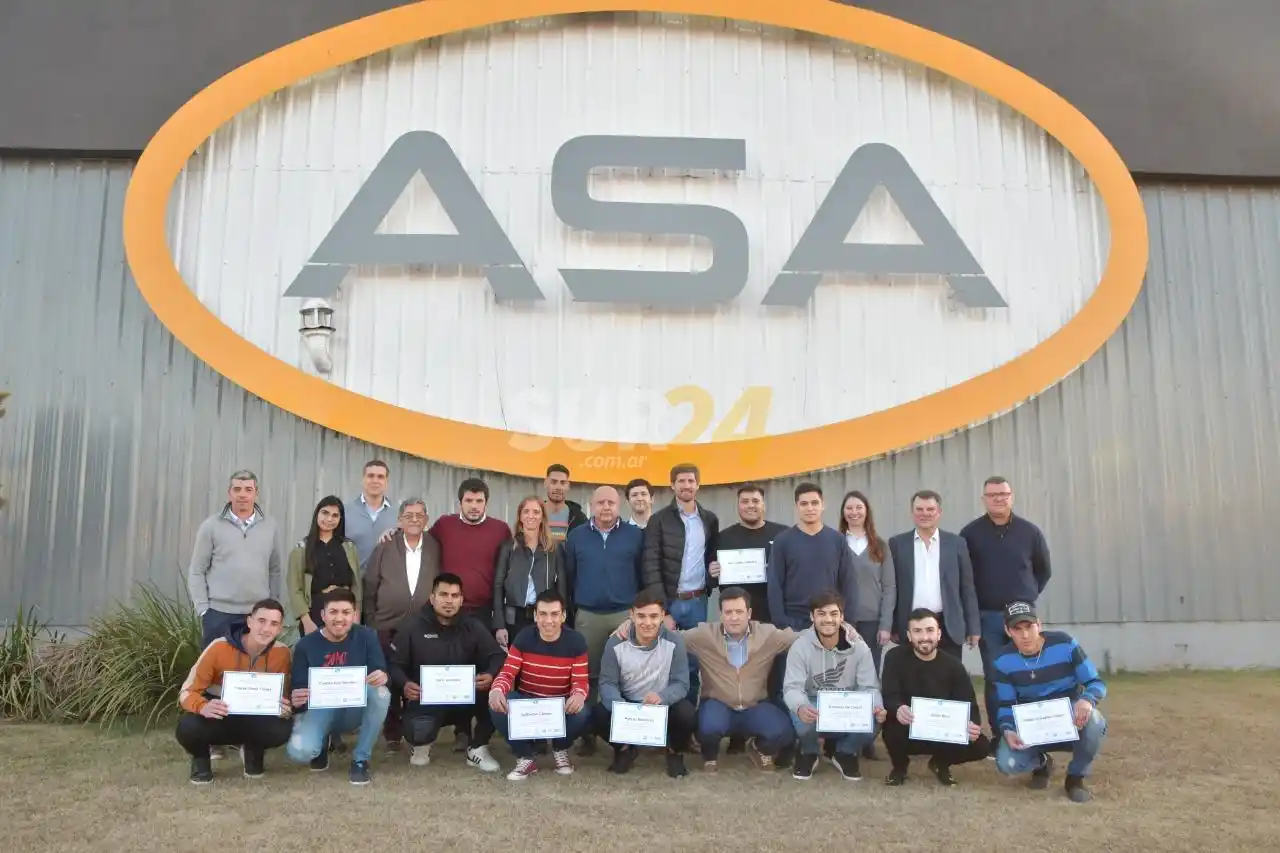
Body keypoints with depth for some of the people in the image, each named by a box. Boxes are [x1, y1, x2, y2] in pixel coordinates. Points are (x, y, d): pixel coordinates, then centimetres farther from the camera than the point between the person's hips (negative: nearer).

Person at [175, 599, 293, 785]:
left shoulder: (281, 653, -14)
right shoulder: (219, 647, -21)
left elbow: (283, 697, -2)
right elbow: (187, 692, -16)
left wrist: (285, 709, -27)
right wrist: (203, 708, -39)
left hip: (254, 721, 1)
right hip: (218, 719, -1)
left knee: (282, 729, -31)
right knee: (188, 728, -35)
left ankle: (253, 751, 7)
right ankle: (201, 758, 4)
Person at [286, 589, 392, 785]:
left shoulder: (366, 636, -7)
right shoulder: (306, 645, -7)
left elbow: (381, 672, -13)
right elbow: (297, 692, -6)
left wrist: (383, 677, -38)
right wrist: (296, 701, -31)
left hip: (355, 709, 1)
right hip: (321, 709, -1)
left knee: (380, 693, -32)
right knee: (298, 752, -30)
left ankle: (360, 760, -12)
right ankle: (322, 742, 13)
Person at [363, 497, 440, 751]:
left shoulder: (436, 549, 5)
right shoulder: (384, 549, 3)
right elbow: (369, 588, 5)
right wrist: (370, 623, 2)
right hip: (387, 627, 0)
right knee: (390, 682, 5)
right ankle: (392, 734, 17)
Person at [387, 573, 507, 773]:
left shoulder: (473, 627, 3)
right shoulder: (413, 628, -1)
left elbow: (498, 656, -4)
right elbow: (394, 663, -1)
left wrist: (491, 675, -28)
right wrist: (404, 683, -24)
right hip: (426, 700, -2)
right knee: (417, 733, -35)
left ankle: (478, 749, -4)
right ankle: (422, 743, 10)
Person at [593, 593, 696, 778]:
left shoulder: (674, 642, -16)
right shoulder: (616, 643, -14)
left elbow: (681, 684, -18)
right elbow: (607, 683, -16)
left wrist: (661, 697, -42)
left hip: (664, 705, -1)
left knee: (687, 715, -31)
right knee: (599, 714, -27)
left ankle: (675, 752, 6)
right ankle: (624, 749, 8)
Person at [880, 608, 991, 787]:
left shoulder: (954, 666, -4)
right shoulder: (895, 657, -11)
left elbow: (969, 705, -9)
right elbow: (889, 696, -23)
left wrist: (972, 726, -33)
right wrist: (898, 709, -48)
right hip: (907, 734, -2)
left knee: (981, 746, -22)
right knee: (891, 727, -36)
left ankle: (940, 763, 13)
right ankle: (899, 766, 1)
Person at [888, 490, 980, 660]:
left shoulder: (956, 543, 6)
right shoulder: (897, 544, 5)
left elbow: (967, 589, 7)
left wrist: (973, 628, 4)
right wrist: (892, 627, 1)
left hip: (948, 627, 0)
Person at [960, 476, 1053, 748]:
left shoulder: (1029, 531, 2)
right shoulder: (970, 533, -2)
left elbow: (1044, 570, 14)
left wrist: (1028, 596, 9)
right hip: (988, 616, -1)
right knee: (994, 679, 3)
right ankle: (999, 737, 10)